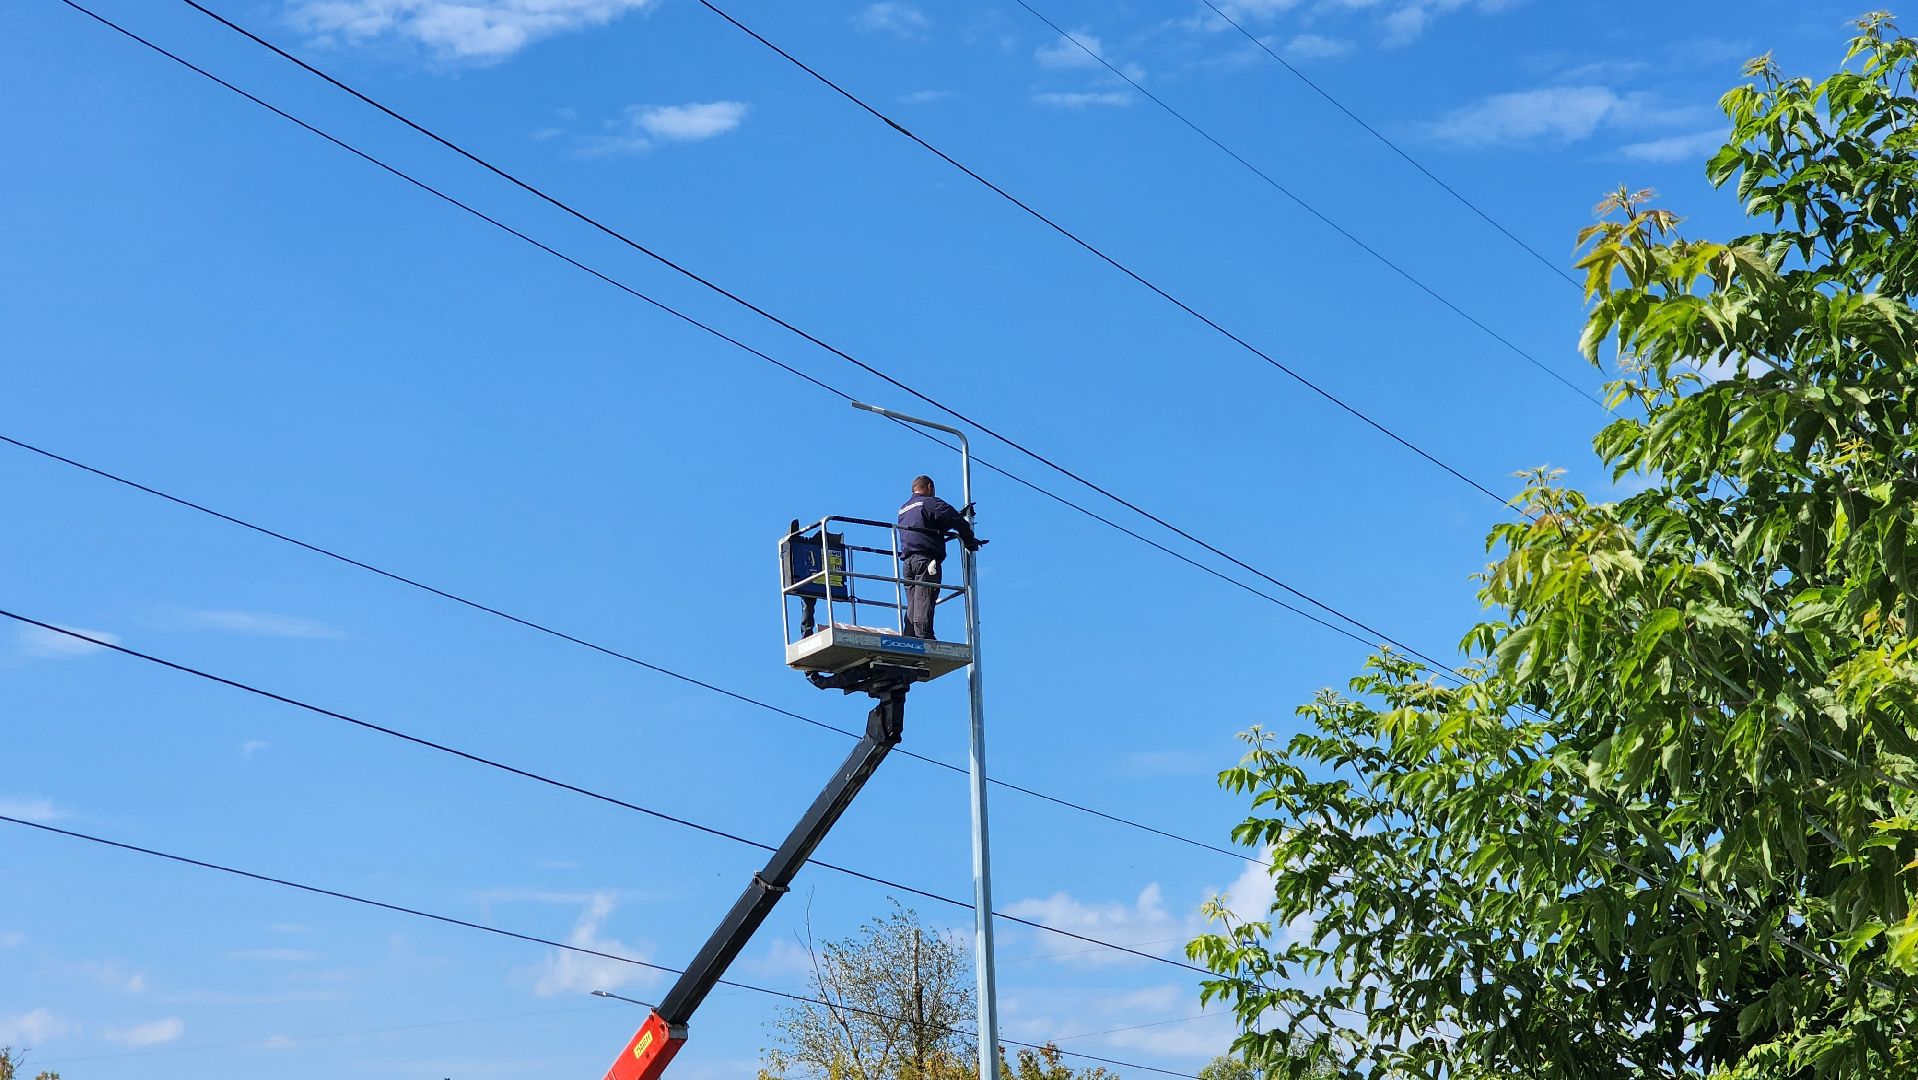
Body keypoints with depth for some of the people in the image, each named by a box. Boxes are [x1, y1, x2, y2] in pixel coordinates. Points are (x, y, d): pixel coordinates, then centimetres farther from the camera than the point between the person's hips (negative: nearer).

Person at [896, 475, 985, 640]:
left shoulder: (903, 509, 26)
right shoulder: (930, 503, 1)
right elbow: (958, 522, -7)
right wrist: (971, 542, 7)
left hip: (907, 561, 7)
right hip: (926, 559, -7)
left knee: (912, 605, 5)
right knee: (925, 601, -15)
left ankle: (908, 638, -3)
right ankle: (924, 636, -25)